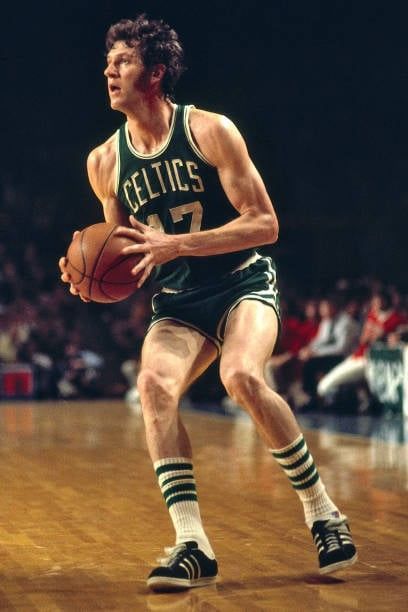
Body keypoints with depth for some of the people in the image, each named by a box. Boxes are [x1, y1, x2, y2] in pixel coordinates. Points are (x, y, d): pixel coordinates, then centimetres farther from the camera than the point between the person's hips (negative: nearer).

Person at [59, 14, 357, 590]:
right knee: (154, 382, -26)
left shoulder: (211, 131, -11)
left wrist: (177, 245, -24)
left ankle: (324, 514, -12)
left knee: (242, 376, -31)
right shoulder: (105, 162, 3)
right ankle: (192, 546, -23)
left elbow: (265, 224, -14)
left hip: (244, 283, -4)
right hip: (178, 302, 4)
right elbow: (124, 256, 16)